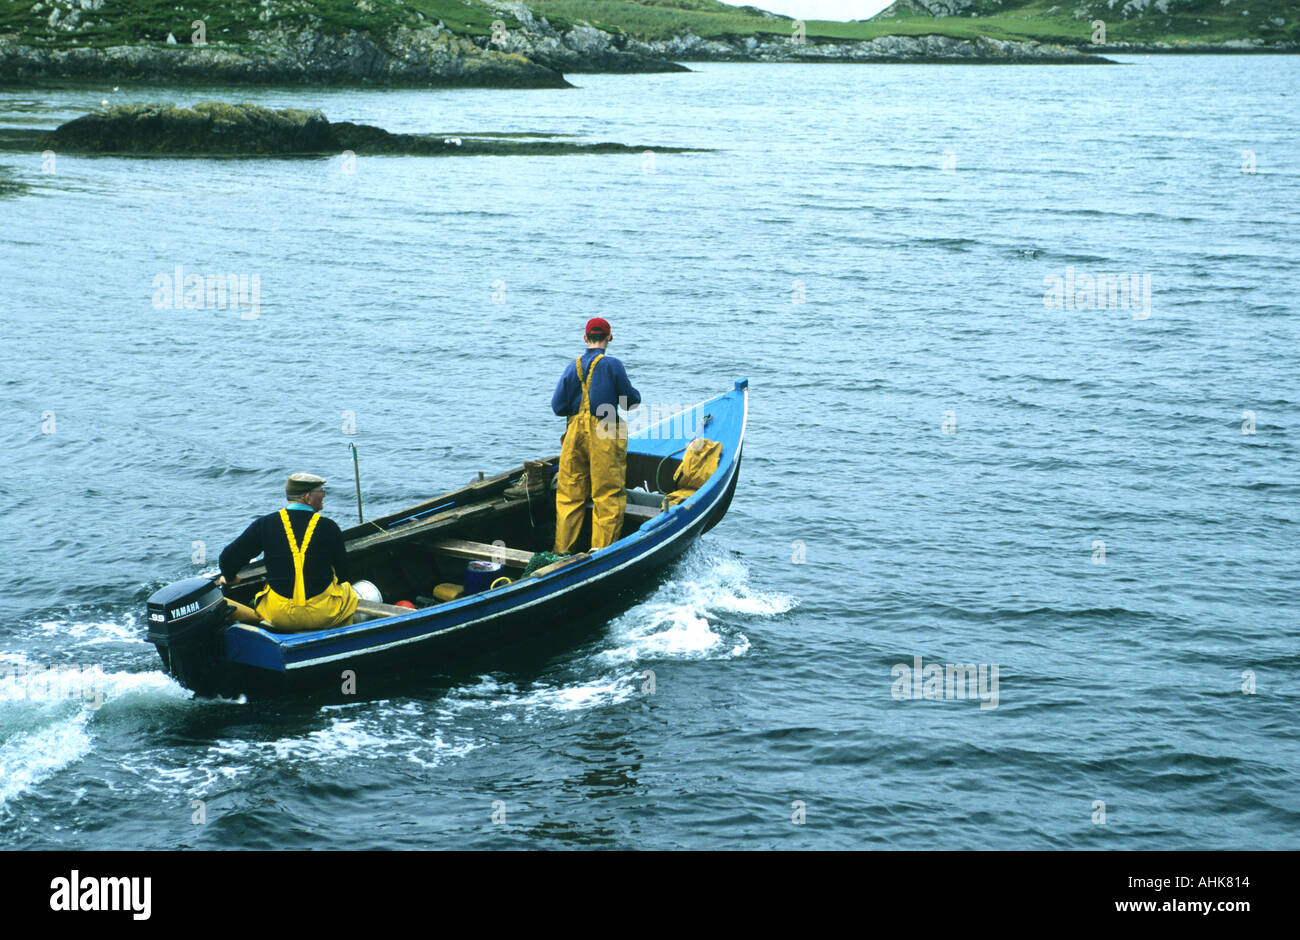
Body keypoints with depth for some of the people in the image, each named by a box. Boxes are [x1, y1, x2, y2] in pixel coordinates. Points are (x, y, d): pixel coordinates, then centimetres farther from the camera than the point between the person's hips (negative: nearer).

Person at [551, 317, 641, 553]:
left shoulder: (573, 366, 3)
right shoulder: (612, 365, -8)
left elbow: (557, 406, 3)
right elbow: (632, 401, -3)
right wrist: (634, 395, 19)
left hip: (575, 434, 4)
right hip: (604, 437, -4)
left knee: (570, 493, 11)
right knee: (608, 494, 4)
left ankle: (562, 548, 14)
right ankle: (601, 548, 2)